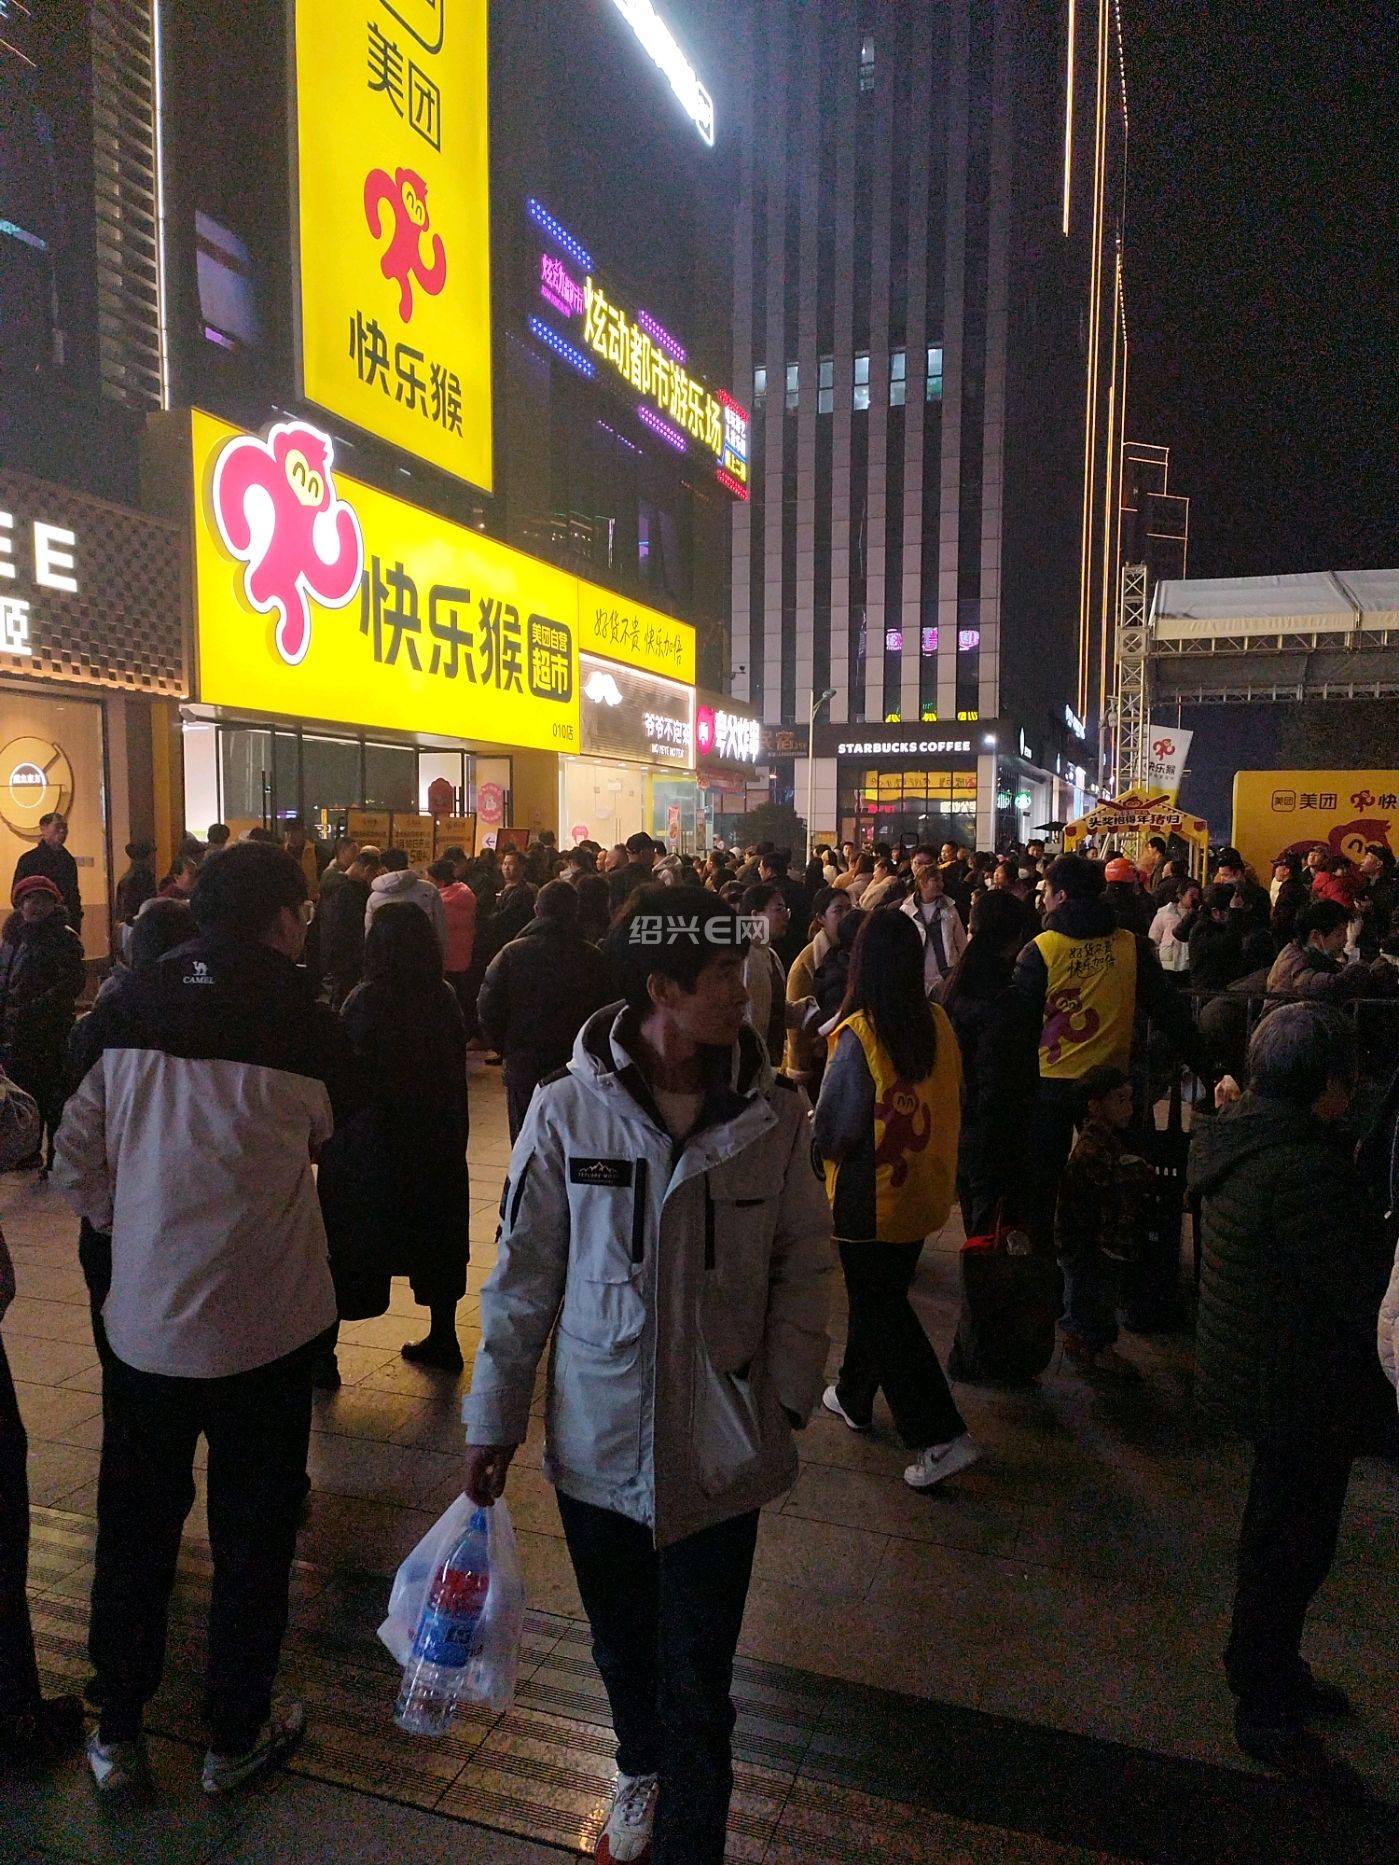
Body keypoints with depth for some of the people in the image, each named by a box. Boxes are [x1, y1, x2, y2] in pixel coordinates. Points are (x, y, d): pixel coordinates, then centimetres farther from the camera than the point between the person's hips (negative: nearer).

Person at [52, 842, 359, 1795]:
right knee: (252, 1536, 15)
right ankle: (236, 1735, 32)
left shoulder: (126, 1013, -7)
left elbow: (77, 1161, -1)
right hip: (262, 1326, -3)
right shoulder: (303, 1023, -17)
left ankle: (118, 1731, 36)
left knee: (134, 1529, 20)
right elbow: (341, 1134, 1)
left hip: (141, 1320, 4)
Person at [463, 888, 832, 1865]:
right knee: (622, 1646, 25)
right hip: (597, 1438, 1)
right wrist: (496, 1417, 1)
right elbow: (524, 1272, -4)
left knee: (697, 1685, 7)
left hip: (719, 1447, -1)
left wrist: (790, 1391, -6)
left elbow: (806, 1262, 0)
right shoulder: (569, 1107, -13)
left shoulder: (771, 1112, -10)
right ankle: (642, 1770, 56)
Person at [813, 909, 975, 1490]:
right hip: (923, 1193, 6)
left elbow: (831, 1131, -19)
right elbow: (952, 1104, 7)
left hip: (870, 1201, -6)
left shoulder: (858, 1035, -23)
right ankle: (854, 1395, 42)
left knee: (880, 1312, 8)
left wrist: (811, 1127, 2)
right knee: (883, 1295, 23)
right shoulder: (939, 1024, -5)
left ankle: (942, 1435, 4)